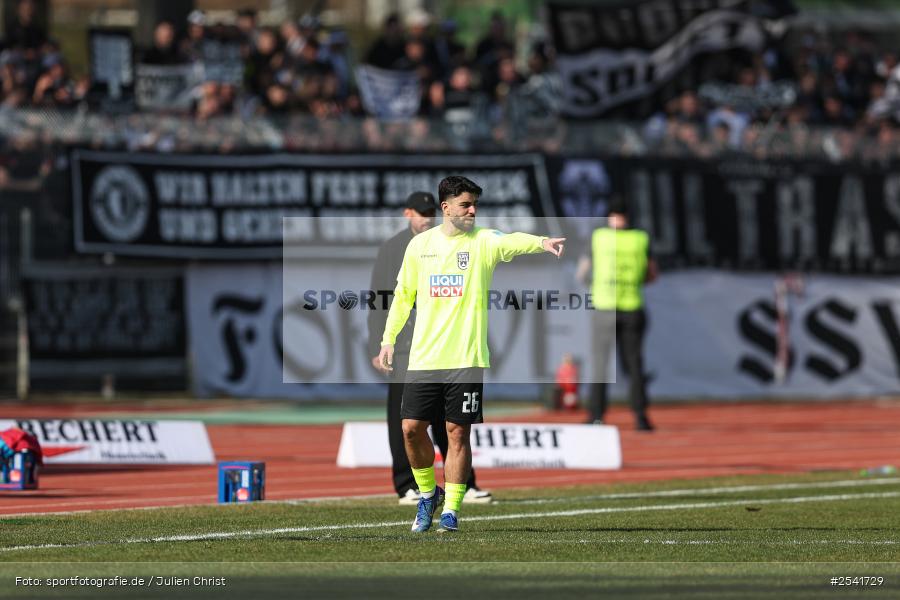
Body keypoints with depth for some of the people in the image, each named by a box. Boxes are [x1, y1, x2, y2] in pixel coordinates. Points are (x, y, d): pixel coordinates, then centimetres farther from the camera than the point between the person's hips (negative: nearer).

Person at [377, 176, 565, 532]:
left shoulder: (483, 241, -3)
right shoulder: (420, 245, 7)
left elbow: (510, 243, -25)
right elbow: (403, 295, 17)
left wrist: (541, 243, -46)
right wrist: (388, 339, 13)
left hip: (466, 359, -2)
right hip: (423, 357, 2)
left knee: (458, 432, -2)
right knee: (412, 428, 0)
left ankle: (451, 510, 6)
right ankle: (428, 493, 23)